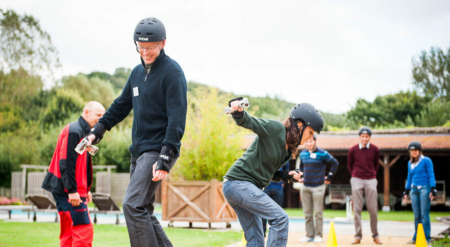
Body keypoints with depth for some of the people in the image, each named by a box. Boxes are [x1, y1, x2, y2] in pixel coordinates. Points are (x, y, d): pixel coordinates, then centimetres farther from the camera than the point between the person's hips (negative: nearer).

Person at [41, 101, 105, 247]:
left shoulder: (83, 132, 19)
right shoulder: (74, 131, -13)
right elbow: (66, 162, -20)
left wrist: (85, 189, 17)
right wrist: (72, 190, -23)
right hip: (68, 191, -10)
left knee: (69, 231, 11)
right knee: (84, 229, -13)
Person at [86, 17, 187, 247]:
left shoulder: (172, 72, -10)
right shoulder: (137, 72, 14)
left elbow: (177, 118, -17)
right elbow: (122, 105, 26)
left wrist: (165, 159, -23)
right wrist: (97, 130, 20)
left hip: (158, 151, -8)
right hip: (139, 151, 9)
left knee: (133, 205, -18)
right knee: (142, 210, 9)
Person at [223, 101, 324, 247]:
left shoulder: (288, 150, 15)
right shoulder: (275, 128, -10)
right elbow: (247, 121, -18)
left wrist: (286, 176, 2)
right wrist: (238, 112, -40)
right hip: (239, 183, -10)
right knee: (280, 219, -14)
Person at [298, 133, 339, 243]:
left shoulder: (322, 153, -8)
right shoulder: (303, 154, 8)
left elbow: (335, 163, -2)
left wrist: (329, 177, -2)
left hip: (318, 187, -5)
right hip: (305, 187, 5)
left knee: (318, 212, -2)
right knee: (307, 213, 6)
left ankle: (318, 235, 5)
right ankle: (309, 235, 12)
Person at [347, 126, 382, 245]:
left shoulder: (375, 150, 1)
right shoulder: (353, 150, 0)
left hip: (371, 180, 0)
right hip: (357, 180, 0)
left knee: (373, 209, -1)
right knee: (357, 209, -2)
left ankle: (375, 235, 9)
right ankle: (358, 236, 2)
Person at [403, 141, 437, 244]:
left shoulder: (426, 161, -2)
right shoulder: (410, 163, 15)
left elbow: (431, 175, -5)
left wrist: (433, 190, -12)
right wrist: (406, 191, 21)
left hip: (424, 189, -5)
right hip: (414, 189, 5)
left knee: (424, 214, -8)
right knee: (416, 215, 5)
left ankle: (426, 238, -4)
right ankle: (416, 238, 8)